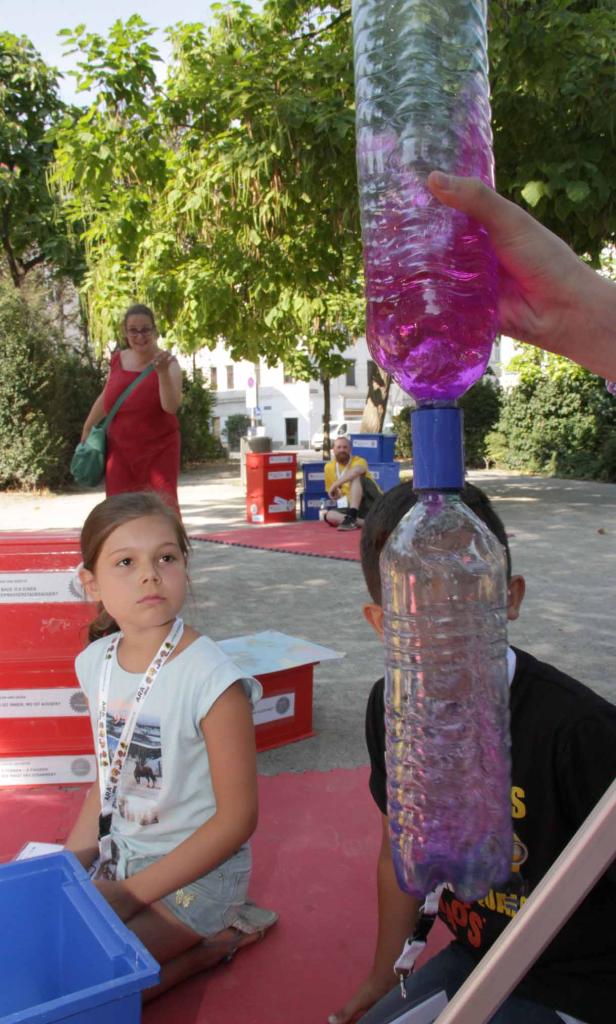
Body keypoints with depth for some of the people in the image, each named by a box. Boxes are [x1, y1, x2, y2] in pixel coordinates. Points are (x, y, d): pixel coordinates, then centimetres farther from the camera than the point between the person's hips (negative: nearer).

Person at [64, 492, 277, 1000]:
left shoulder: (211, 679, -25)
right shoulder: (96, 662, -5)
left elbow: (237, 818, -19)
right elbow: (107, 780, 8)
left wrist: (130, 894, -17)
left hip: (199, 868, -7)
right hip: (120, 853, 7)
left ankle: (215, 942, 5)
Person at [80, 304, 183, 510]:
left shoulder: (167, 363, -8)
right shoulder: (118, 360, 4)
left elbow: (171, 406, -22)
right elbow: (106, 398, 20)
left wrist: (162, 372, -34)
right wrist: (87, 429, 27)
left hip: (159, 448, -4)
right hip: (121, 448, 4)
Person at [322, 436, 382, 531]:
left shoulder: (358, 461, -7)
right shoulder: (329, 467, 8)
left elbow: (356, 471, -34)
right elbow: (331, 494, 18)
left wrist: (335, 484, -37)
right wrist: (336, 494, -6)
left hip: (373, 502, -5)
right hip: (354, 507, 5)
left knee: (355, 477, -27)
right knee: (328, 515, -21)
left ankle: (351, 517, -39)